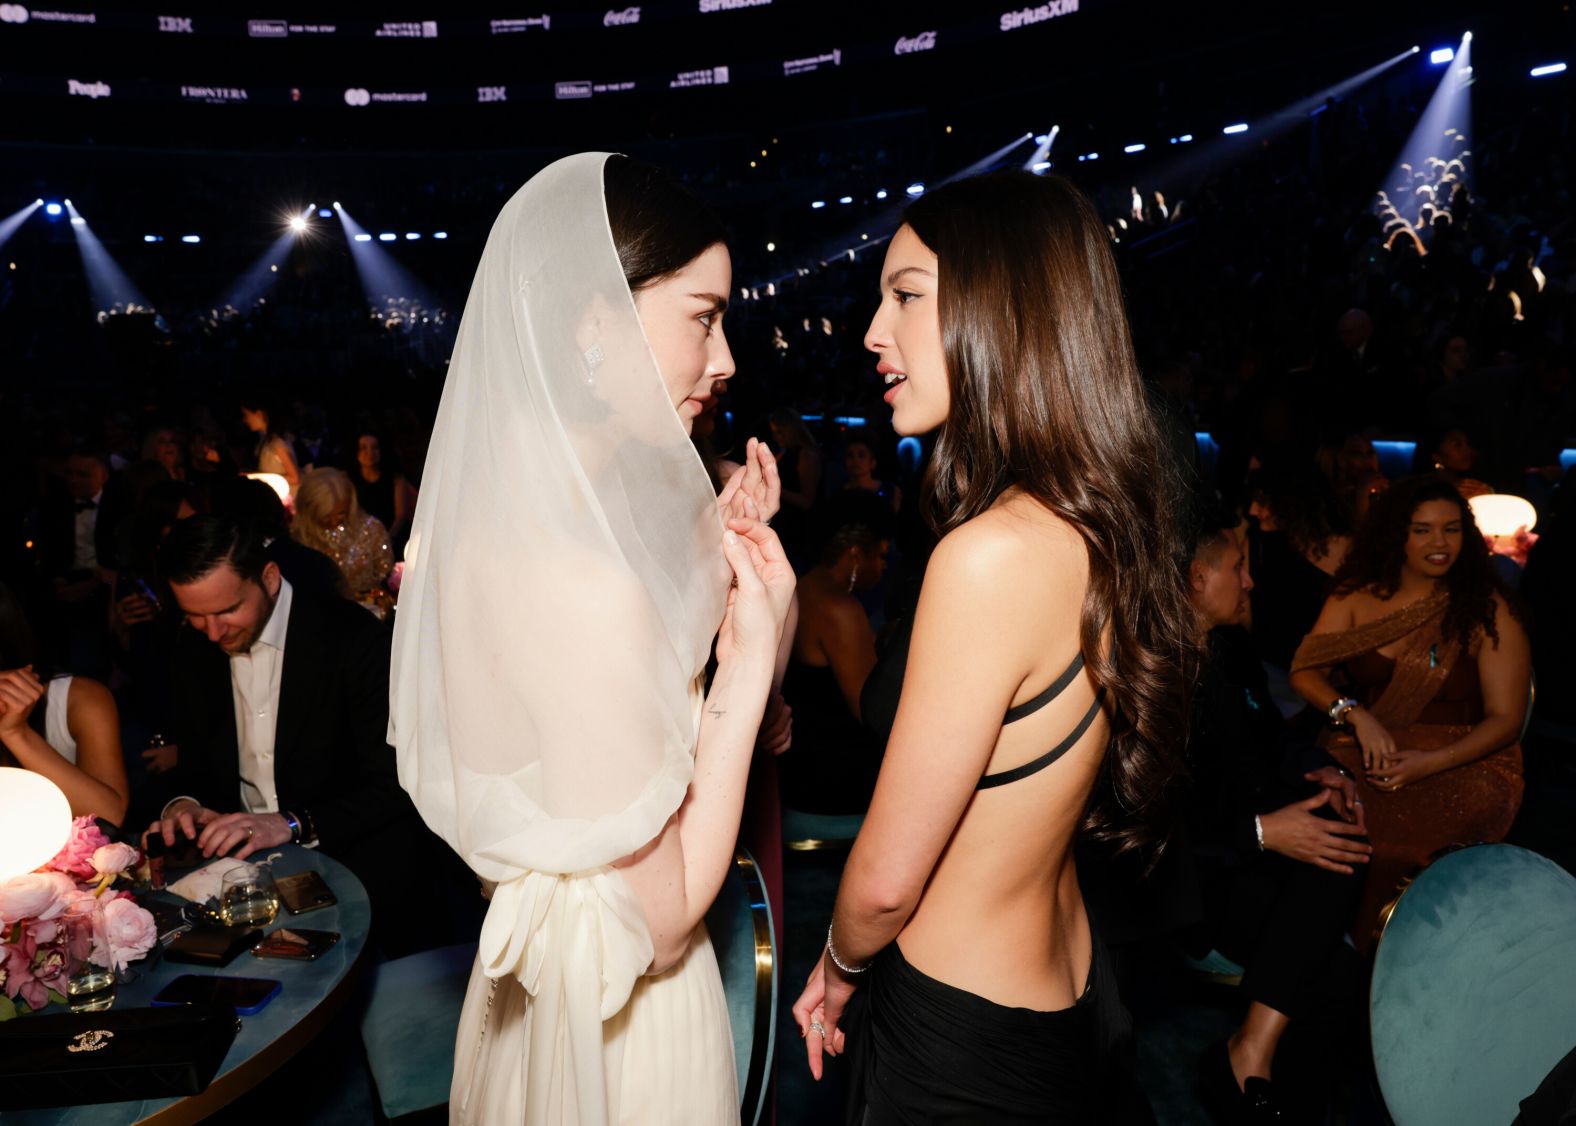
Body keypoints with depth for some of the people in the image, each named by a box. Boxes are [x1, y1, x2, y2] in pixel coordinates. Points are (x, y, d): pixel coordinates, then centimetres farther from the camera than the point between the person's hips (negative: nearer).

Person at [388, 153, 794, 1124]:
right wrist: (749, 662, -24)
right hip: (623, 1028, -8)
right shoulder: (592, 587, -34)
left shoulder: (482, 519, -6)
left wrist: (706, 563, -2)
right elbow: (662, 919, -25)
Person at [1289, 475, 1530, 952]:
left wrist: (1430, 763, -20)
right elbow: (1304, 672, -1)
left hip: (1462, 765, -2)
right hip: (1365, 755, 3)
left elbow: (1505, 719, -3)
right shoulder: (1356, 596, 6)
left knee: (1387, 836, -32)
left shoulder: (1487, 610, 0)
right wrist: (1356, 715, -21)